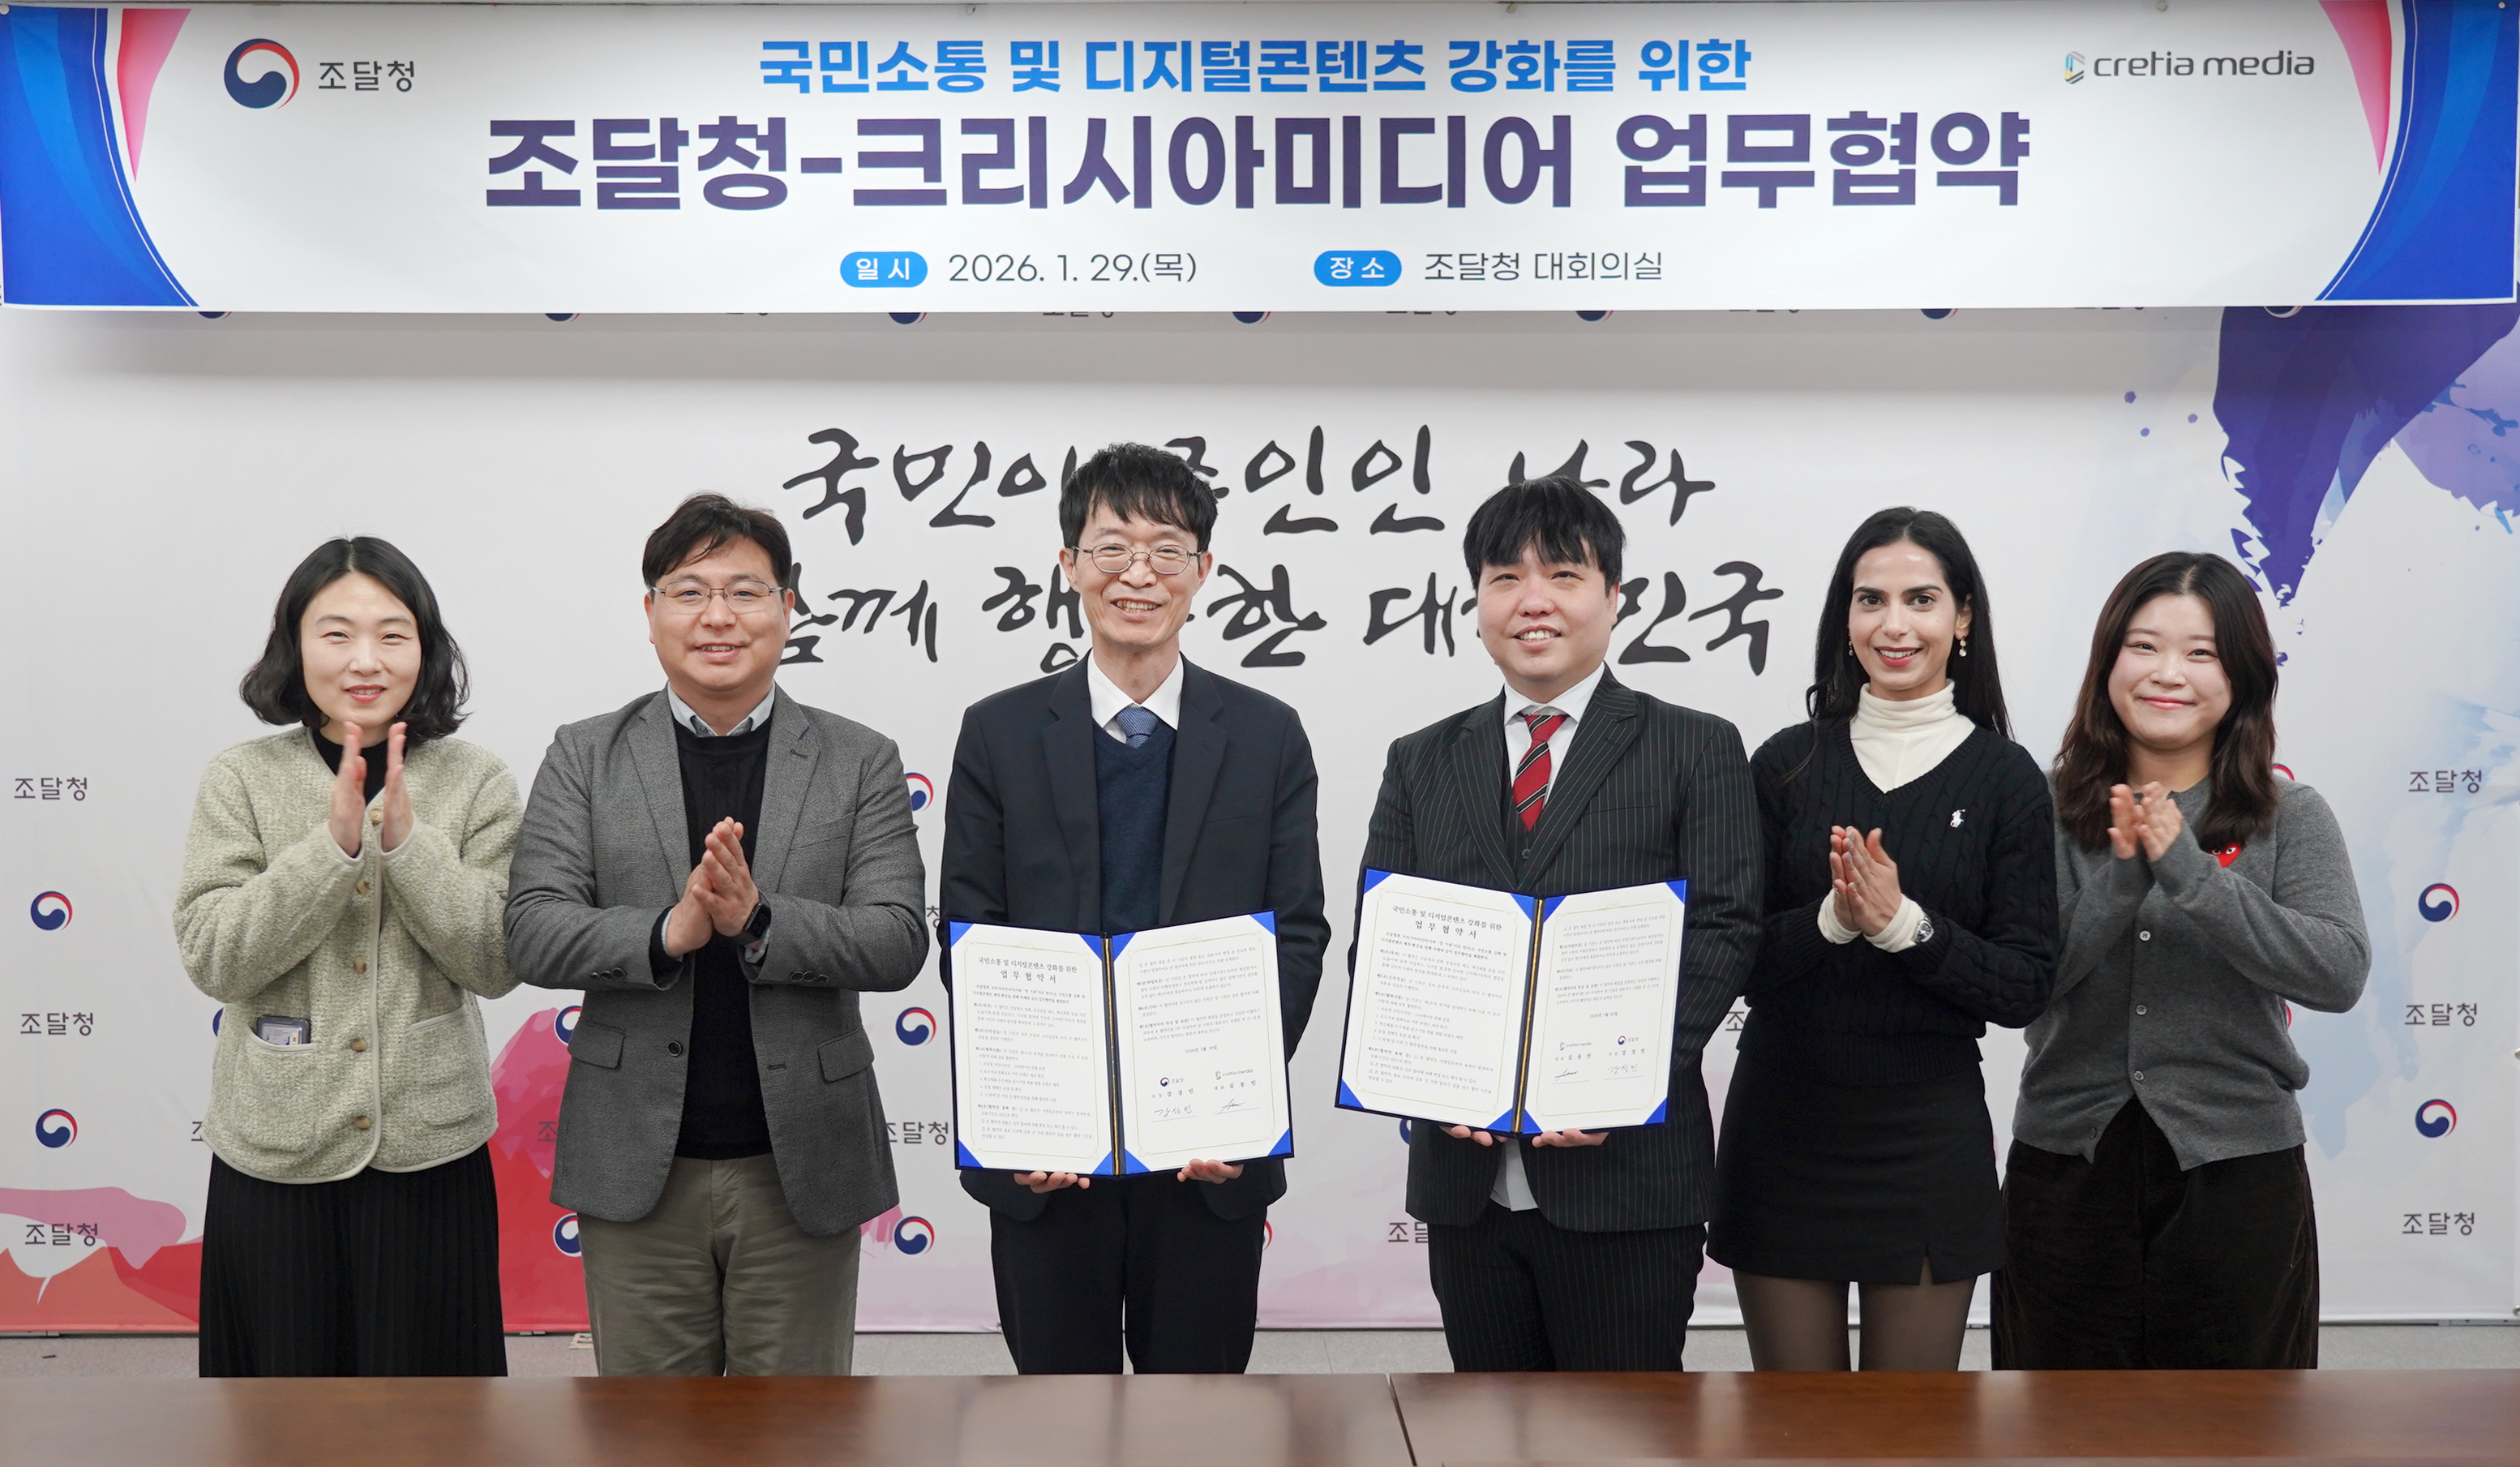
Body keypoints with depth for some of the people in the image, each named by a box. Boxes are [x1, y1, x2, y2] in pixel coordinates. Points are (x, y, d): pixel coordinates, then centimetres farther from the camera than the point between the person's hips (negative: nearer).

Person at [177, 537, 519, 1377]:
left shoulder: (477, 782, -1)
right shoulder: (241, 779, -1)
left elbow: (497, 964, -7)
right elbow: (212, 957, -9)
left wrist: (406, 837, -18)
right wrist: (335, 842, -20)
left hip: (430, 1153, 0)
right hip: (274, 1157, 0)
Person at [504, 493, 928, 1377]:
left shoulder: (860, 762, 3)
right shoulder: (586, 758, 4)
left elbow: (899, 942, -6)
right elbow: (532, 934, -5)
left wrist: (758, 921, -22)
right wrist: (669, 933, -22)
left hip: (801, 1168, 0)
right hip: (638, 1166, 0)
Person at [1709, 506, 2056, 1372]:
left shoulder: (2006, 781, 0)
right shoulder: (1786, 764, 3)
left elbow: (2026, 989, -5)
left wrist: (1904, 924, -18)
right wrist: (1831, 920, -19)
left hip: (1928, 1138, -1)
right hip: (1783, 1128, 1)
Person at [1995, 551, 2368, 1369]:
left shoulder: (2289, 818, 1)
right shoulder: (2051, 811, 1)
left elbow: (2340, 973, -14)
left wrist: (2186, 870, -21)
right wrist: (2123, 874, -19)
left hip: (2235, 1173, 0)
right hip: (2067, 1164, 1)